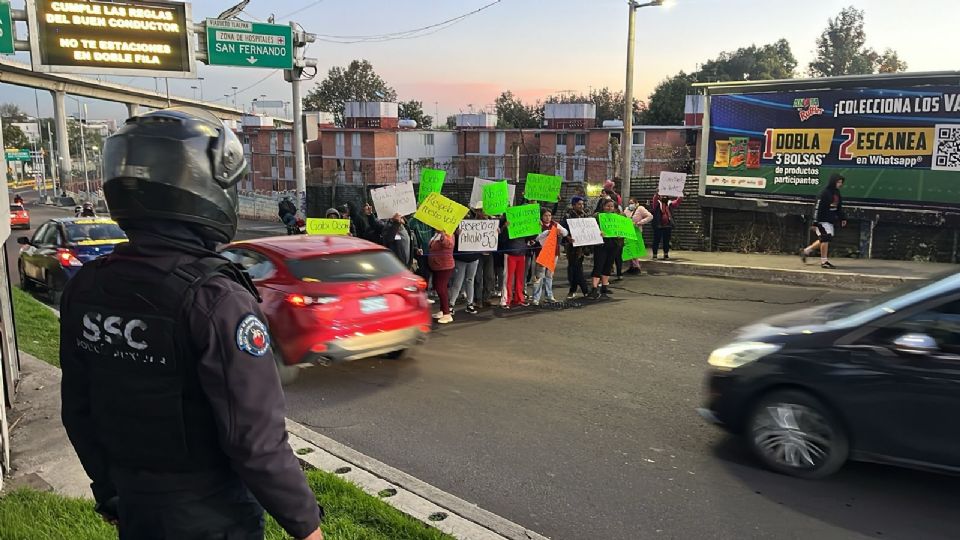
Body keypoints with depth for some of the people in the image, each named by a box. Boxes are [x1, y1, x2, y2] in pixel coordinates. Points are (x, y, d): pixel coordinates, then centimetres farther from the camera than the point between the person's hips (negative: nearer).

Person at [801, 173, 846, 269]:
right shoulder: (824, 193, -16)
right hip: (822, 220, -9)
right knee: (825, 238, -9)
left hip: (831, 221, 9)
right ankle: (824, 261, -1)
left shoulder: (837, 193, 10)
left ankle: (806, 251, 26)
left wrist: (842, 218, 14)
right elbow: (818, 208, -17)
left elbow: (839, 207, 21)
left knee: (824, 240, 10)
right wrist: (815, 222, -19)